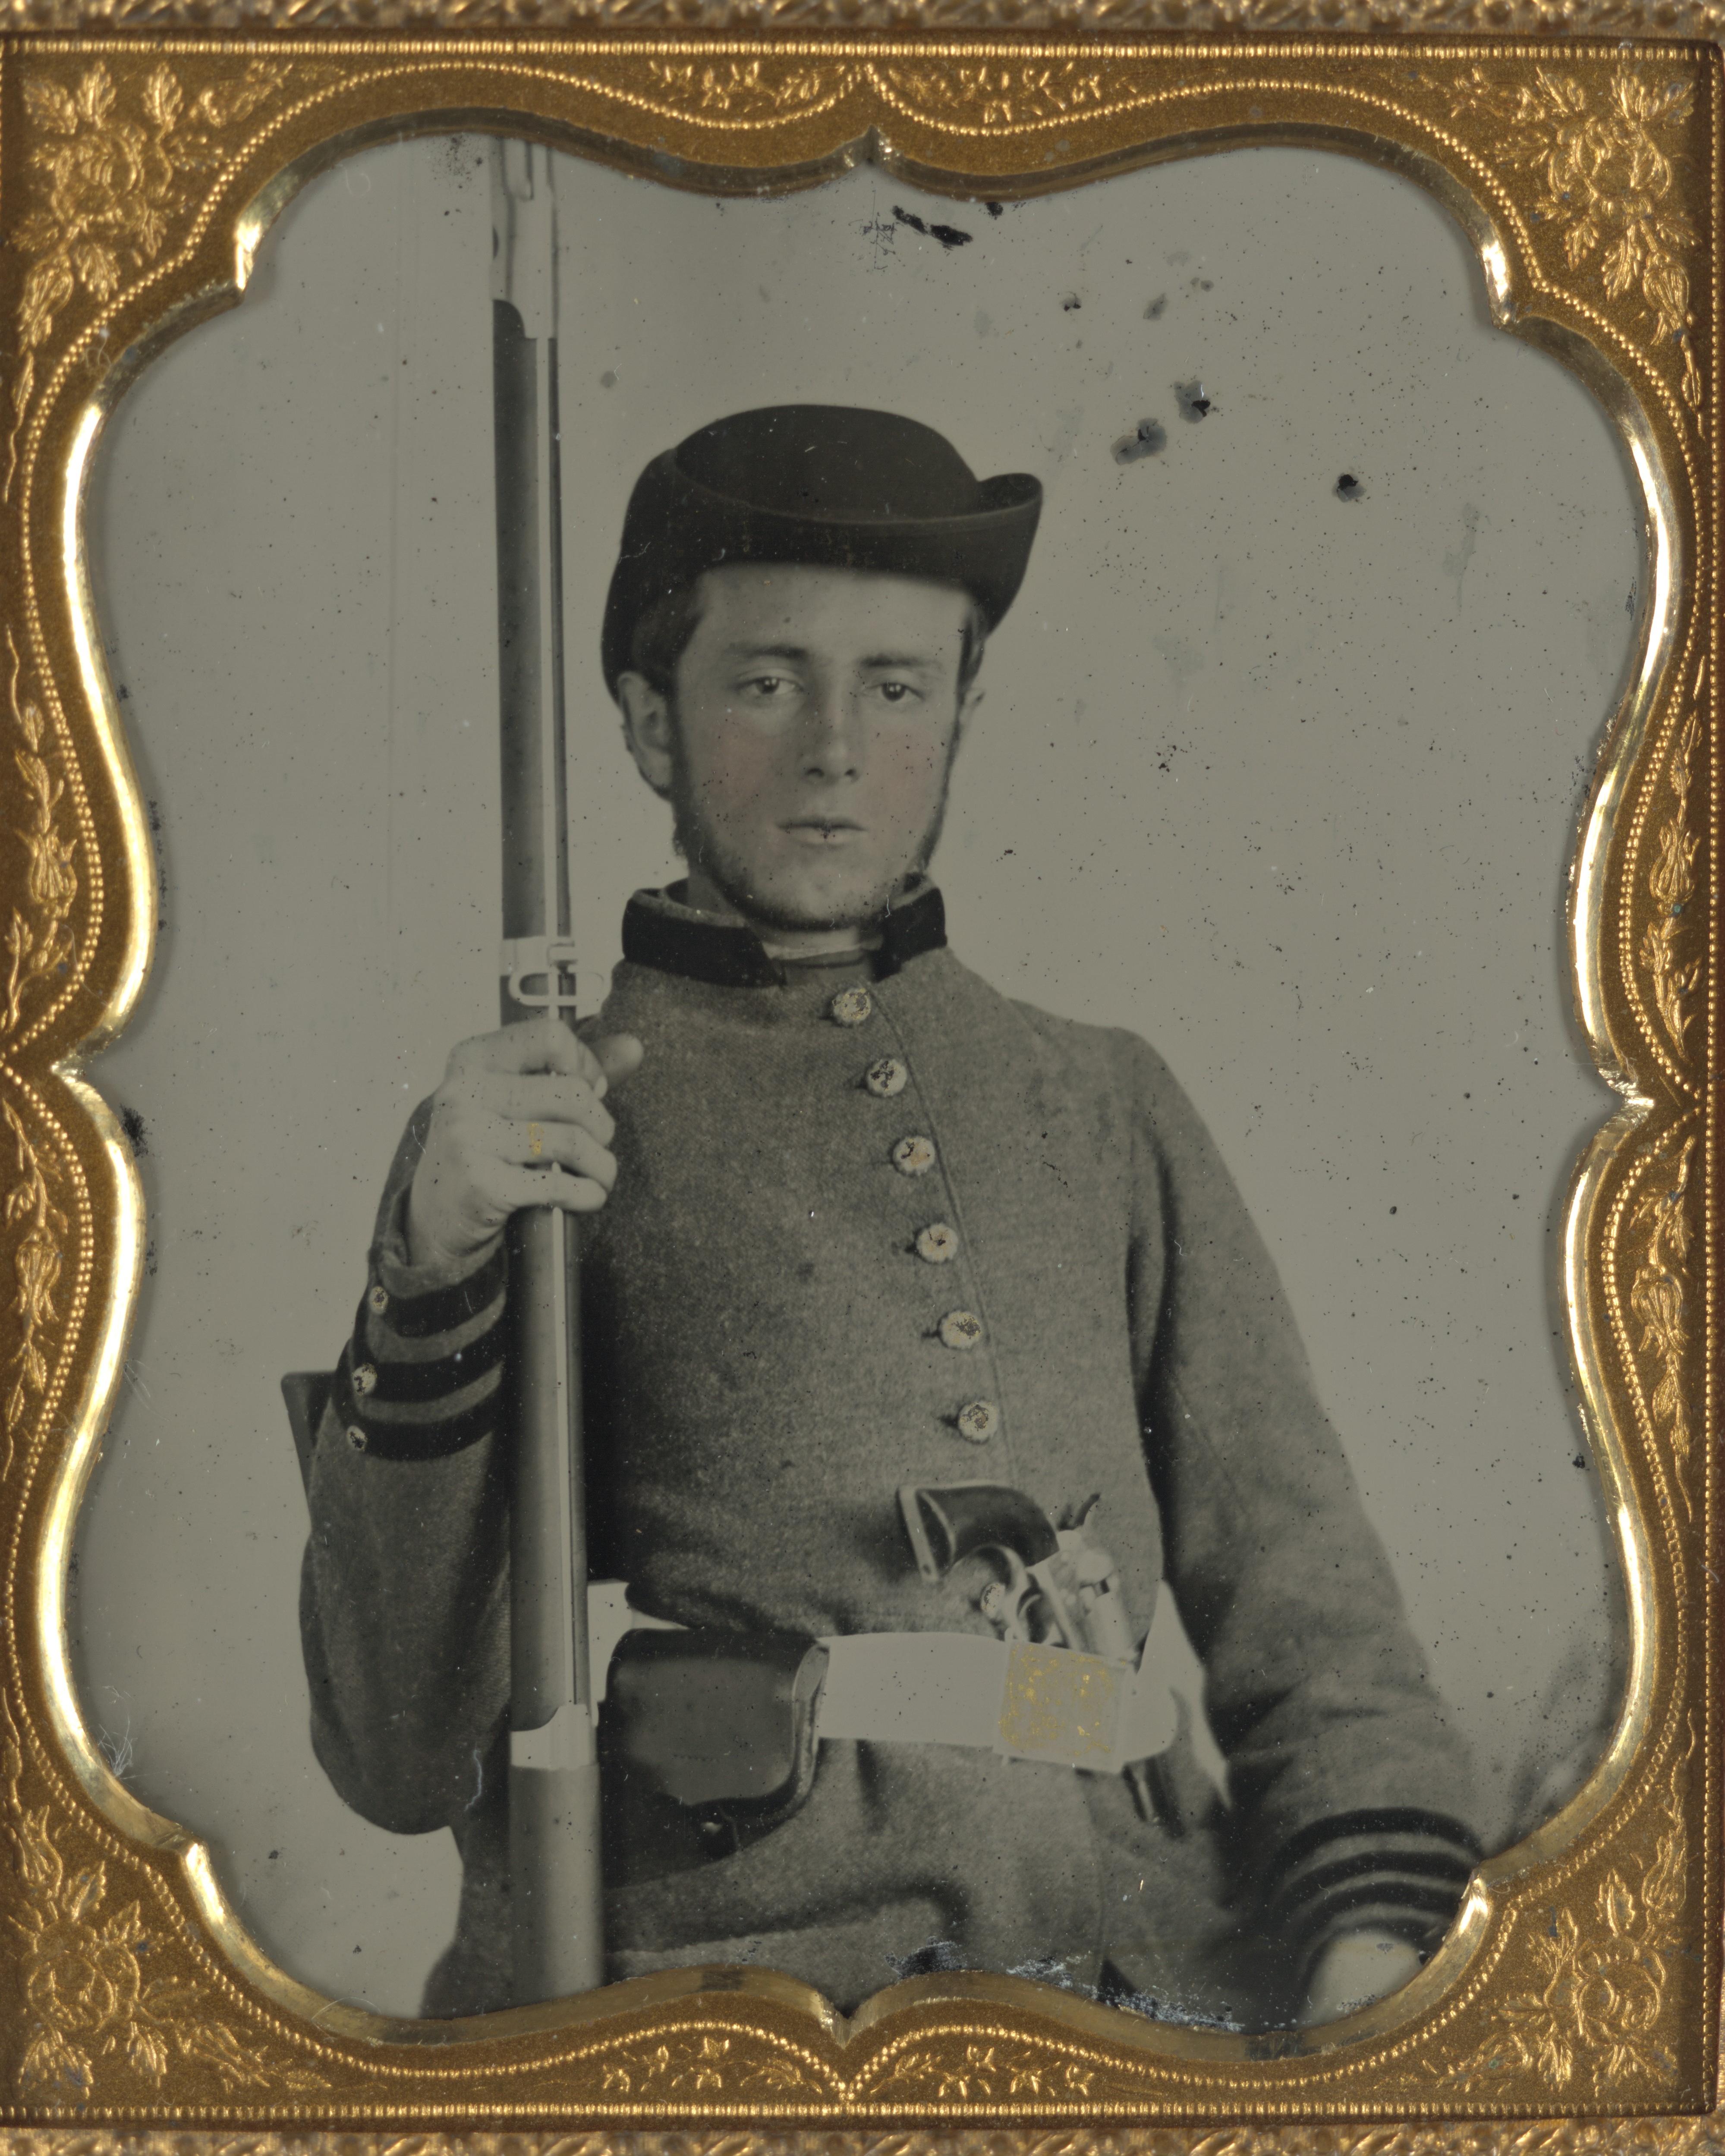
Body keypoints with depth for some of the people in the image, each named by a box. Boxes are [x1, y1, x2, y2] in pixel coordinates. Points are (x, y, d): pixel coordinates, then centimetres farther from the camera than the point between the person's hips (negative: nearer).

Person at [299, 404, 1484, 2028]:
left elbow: (1305, 1610, 16)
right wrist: (439, 1273, -12)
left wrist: (1368, 1961, -2)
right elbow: (405, 1757, 1)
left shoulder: (1108, 1114, 18)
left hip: (1144, 1985, 3)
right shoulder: (516, 1136, 8)